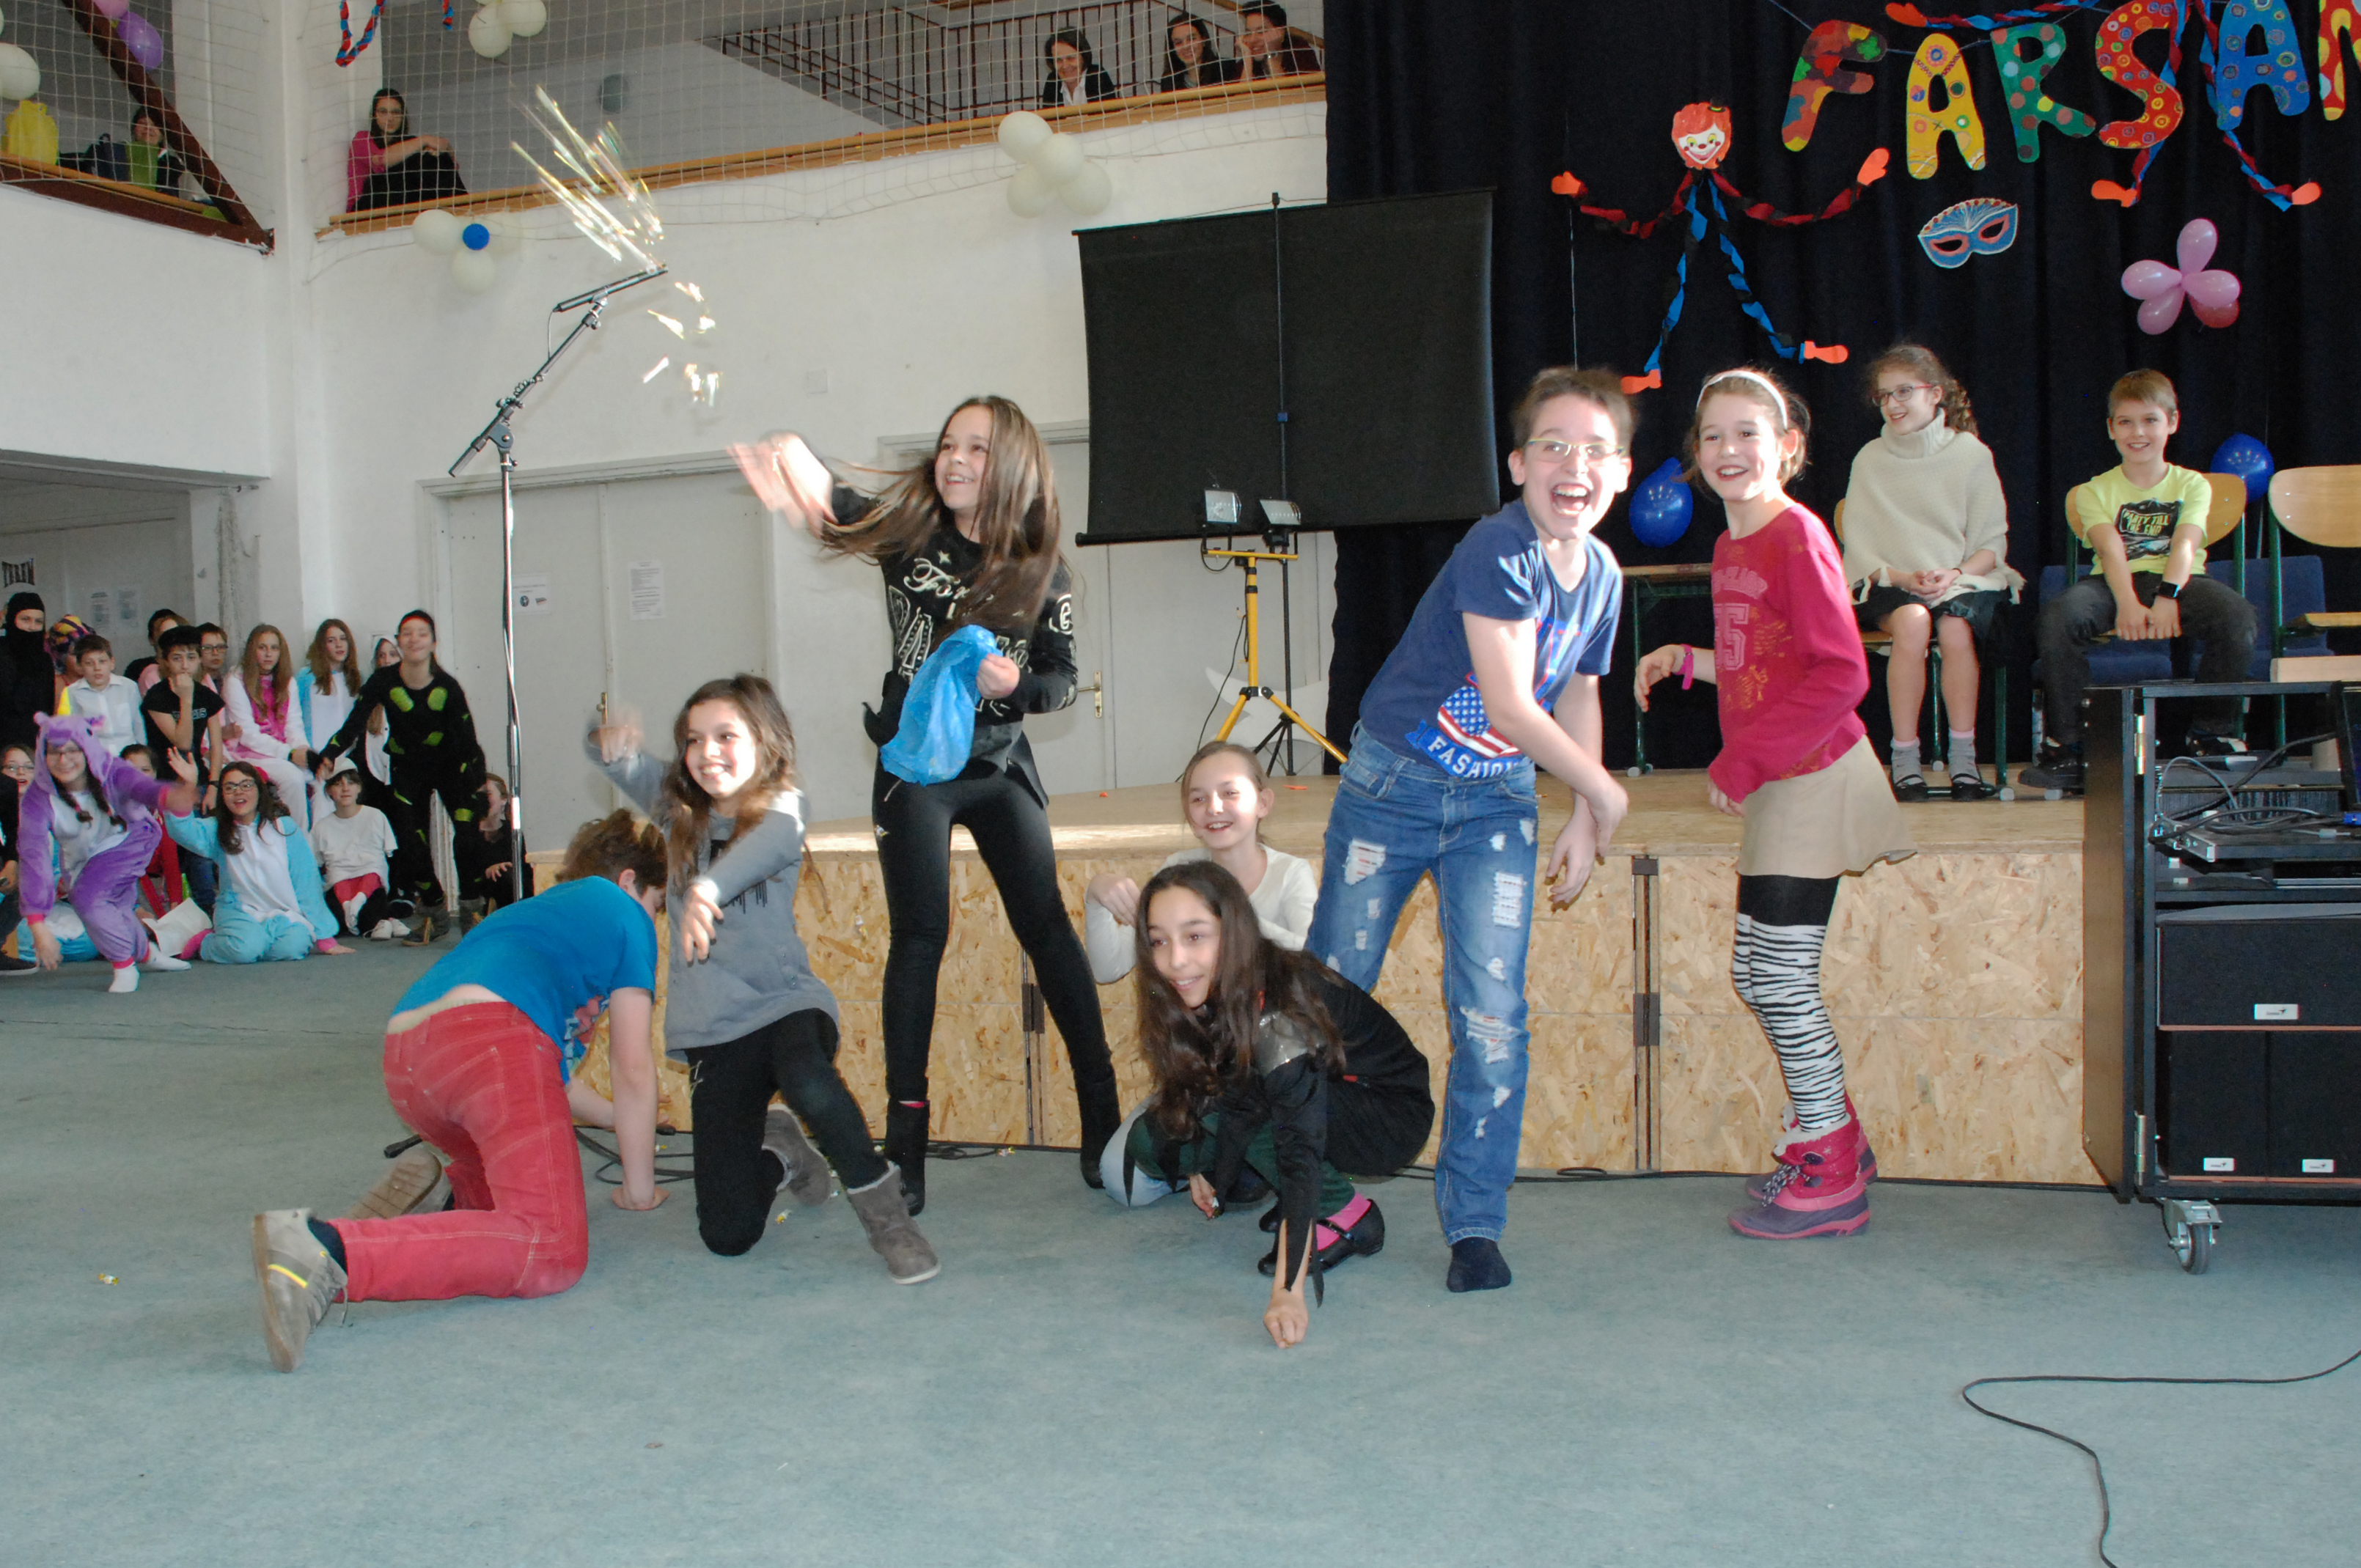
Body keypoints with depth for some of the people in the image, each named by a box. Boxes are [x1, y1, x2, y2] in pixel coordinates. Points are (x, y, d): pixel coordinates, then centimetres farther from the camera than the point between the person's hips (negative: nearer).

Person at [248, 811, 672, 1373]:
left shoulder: (531, 911, 39)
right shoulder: (622, 912, 18)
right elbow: (633, 1068, 15)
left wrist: (616, 1117, 57)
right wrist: (639, 1186, 23)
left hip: (402, 1064, 9)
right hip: (492, 1035, -9)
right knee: (551, 1249, -18)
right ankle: (331, 1249, -35)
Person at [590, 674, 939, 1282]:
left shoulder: (780, 806, -6)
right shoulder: (680, 809, 7)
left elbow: (765, 847, -29)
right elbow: (621, 763, 7)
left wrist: (707, 887, -50)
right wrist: (611, 745, -19)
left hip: (784, 1001, -4)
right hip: (712, 1028, 4)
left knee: (809, 1082, -42)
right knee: (727, 1235, -1)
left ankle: (885, 1212, -19)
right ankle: (778, 1155, 33)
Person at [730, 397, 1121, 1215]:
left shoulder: (1042, 571, -2)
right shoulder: (910, 530, -5)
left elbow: (1062, 679, 3)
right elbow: (830, 509, -23)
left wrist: (1016, 684, -20)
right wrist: (797, 467, -46)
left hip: (1001, 764, 1)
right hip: (916, 766, -1)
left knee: (1047, 927, -1)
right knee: (919, 935, -6)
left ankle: (1104, 1115, 8)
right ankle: (905, 1137, 0)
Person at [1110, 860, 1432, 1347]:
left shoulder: (1280, 1012, -34)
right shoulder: (1205, 998, -13)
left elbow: (1301, 1147, -40)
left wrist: (1288, 1293, -45)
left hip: (1391, 1118, -7)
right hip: (1314, 1099, 7)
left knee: (1241, 1106, -33)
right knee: (1151, 1141, -11)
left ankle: (1347, 1217, -12)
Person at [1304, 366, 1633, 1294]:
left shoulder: (1601, 575, 1)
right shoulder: (1499, 551, -22)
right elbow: (1511, 707, -25)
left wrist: (1582, 820, 6)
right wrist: (1604, 793, -12)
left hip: (1498, 801, 5)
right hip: (1393, 785, -4)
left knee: (1492, 1016, -5)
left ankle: (1475, 1224, 9)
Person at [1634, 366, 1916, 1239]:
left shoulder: (1797, 539, -14)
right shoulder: (1733, 547, 12)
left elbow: (1840, 676, -21)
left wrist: (1743, 759, -20)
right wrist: (1686, 661, 10)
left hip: (1811, 779, -9)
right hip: (1773, 787, 9)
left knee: (1781, 980, -3)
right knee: (1756, 975, 15)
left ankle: (1830, 1178, 11)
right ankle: (1830, 1134, 31)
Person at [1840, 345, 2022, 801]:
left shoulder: (1971, 454, 4)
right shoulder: (1870, 460, 7)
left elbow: (1993, 541, 3)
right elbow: (1859, 545, 3)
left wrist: (1954, 574, -16)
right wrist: (1902, 576, -15)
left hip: (1962, 579, 0)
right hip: (1890, 584, 0)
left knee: (1955, 627, -33)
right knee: (1911, 621, -34)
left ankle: (1964, 758, -19)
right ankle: (1905, 759, -27)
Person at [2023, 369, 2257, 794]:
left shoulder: (2191, 484, 14)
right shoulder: (2095, 491, 13)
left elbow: (2185, 545, -5)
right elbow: (2111, 549, -6)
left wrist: (2166, 598, -26)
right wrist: (2128, 604, -25)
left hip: (2176, 582, 0)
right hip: (2115, 584, 0)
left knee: (2238, 615, -32)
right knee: (2059, 616, -33)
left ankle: (2215, 736, -13)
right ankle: (2065, 745, -24)